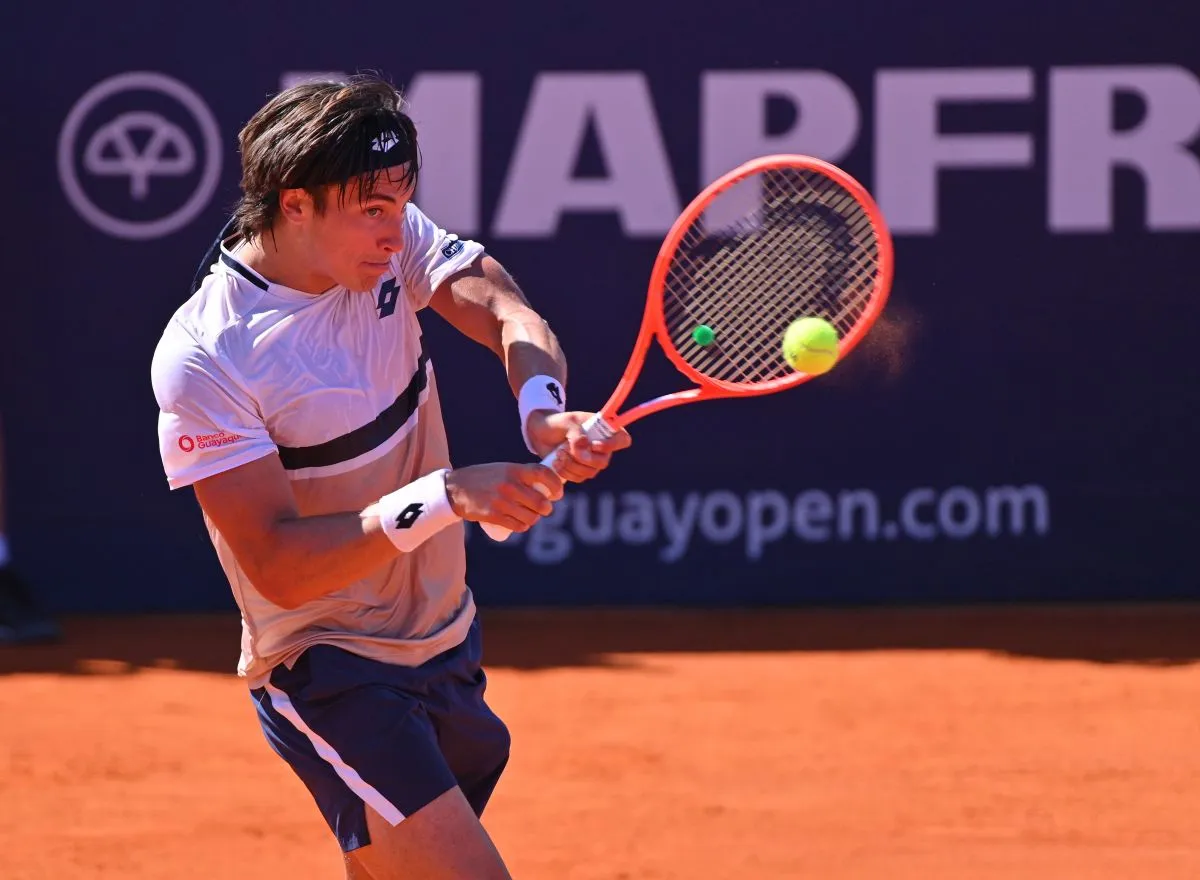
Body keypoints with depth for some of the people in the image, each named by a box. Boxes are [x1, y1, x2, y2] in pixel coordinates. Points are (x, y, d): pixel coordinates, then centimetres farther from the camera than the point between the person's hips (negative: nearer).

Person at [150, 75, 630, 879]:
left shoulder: (386, 236, -4)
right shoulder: (202, 360, -23)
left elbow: (506, 315, -16)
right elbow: (279, 564, -26)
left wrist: (544, 413, -38)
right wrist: (446, 498, -36)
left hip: (445, 644, 7)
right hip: (331, 676, -7)